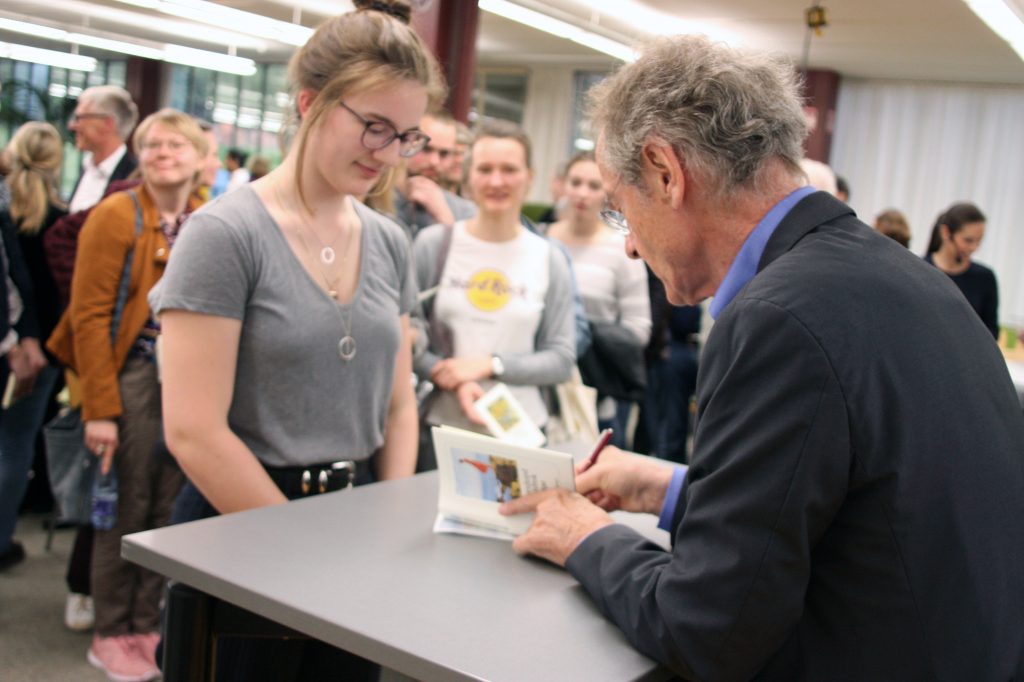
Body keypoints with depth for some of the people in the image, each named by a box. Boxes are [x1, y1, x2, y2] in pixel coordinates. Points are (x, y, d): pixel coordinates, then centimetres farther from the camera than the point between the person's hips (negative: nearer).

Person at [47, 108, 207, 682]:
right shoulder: (117, 215, -7)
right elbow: (90, 314, -10)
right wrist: (100, 408, -14)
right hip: (134, 377, -4)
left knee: (169, 507, 10)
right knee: (128, 509, 3)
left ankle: (147, 625, 26)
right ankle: (111, 635, 21)